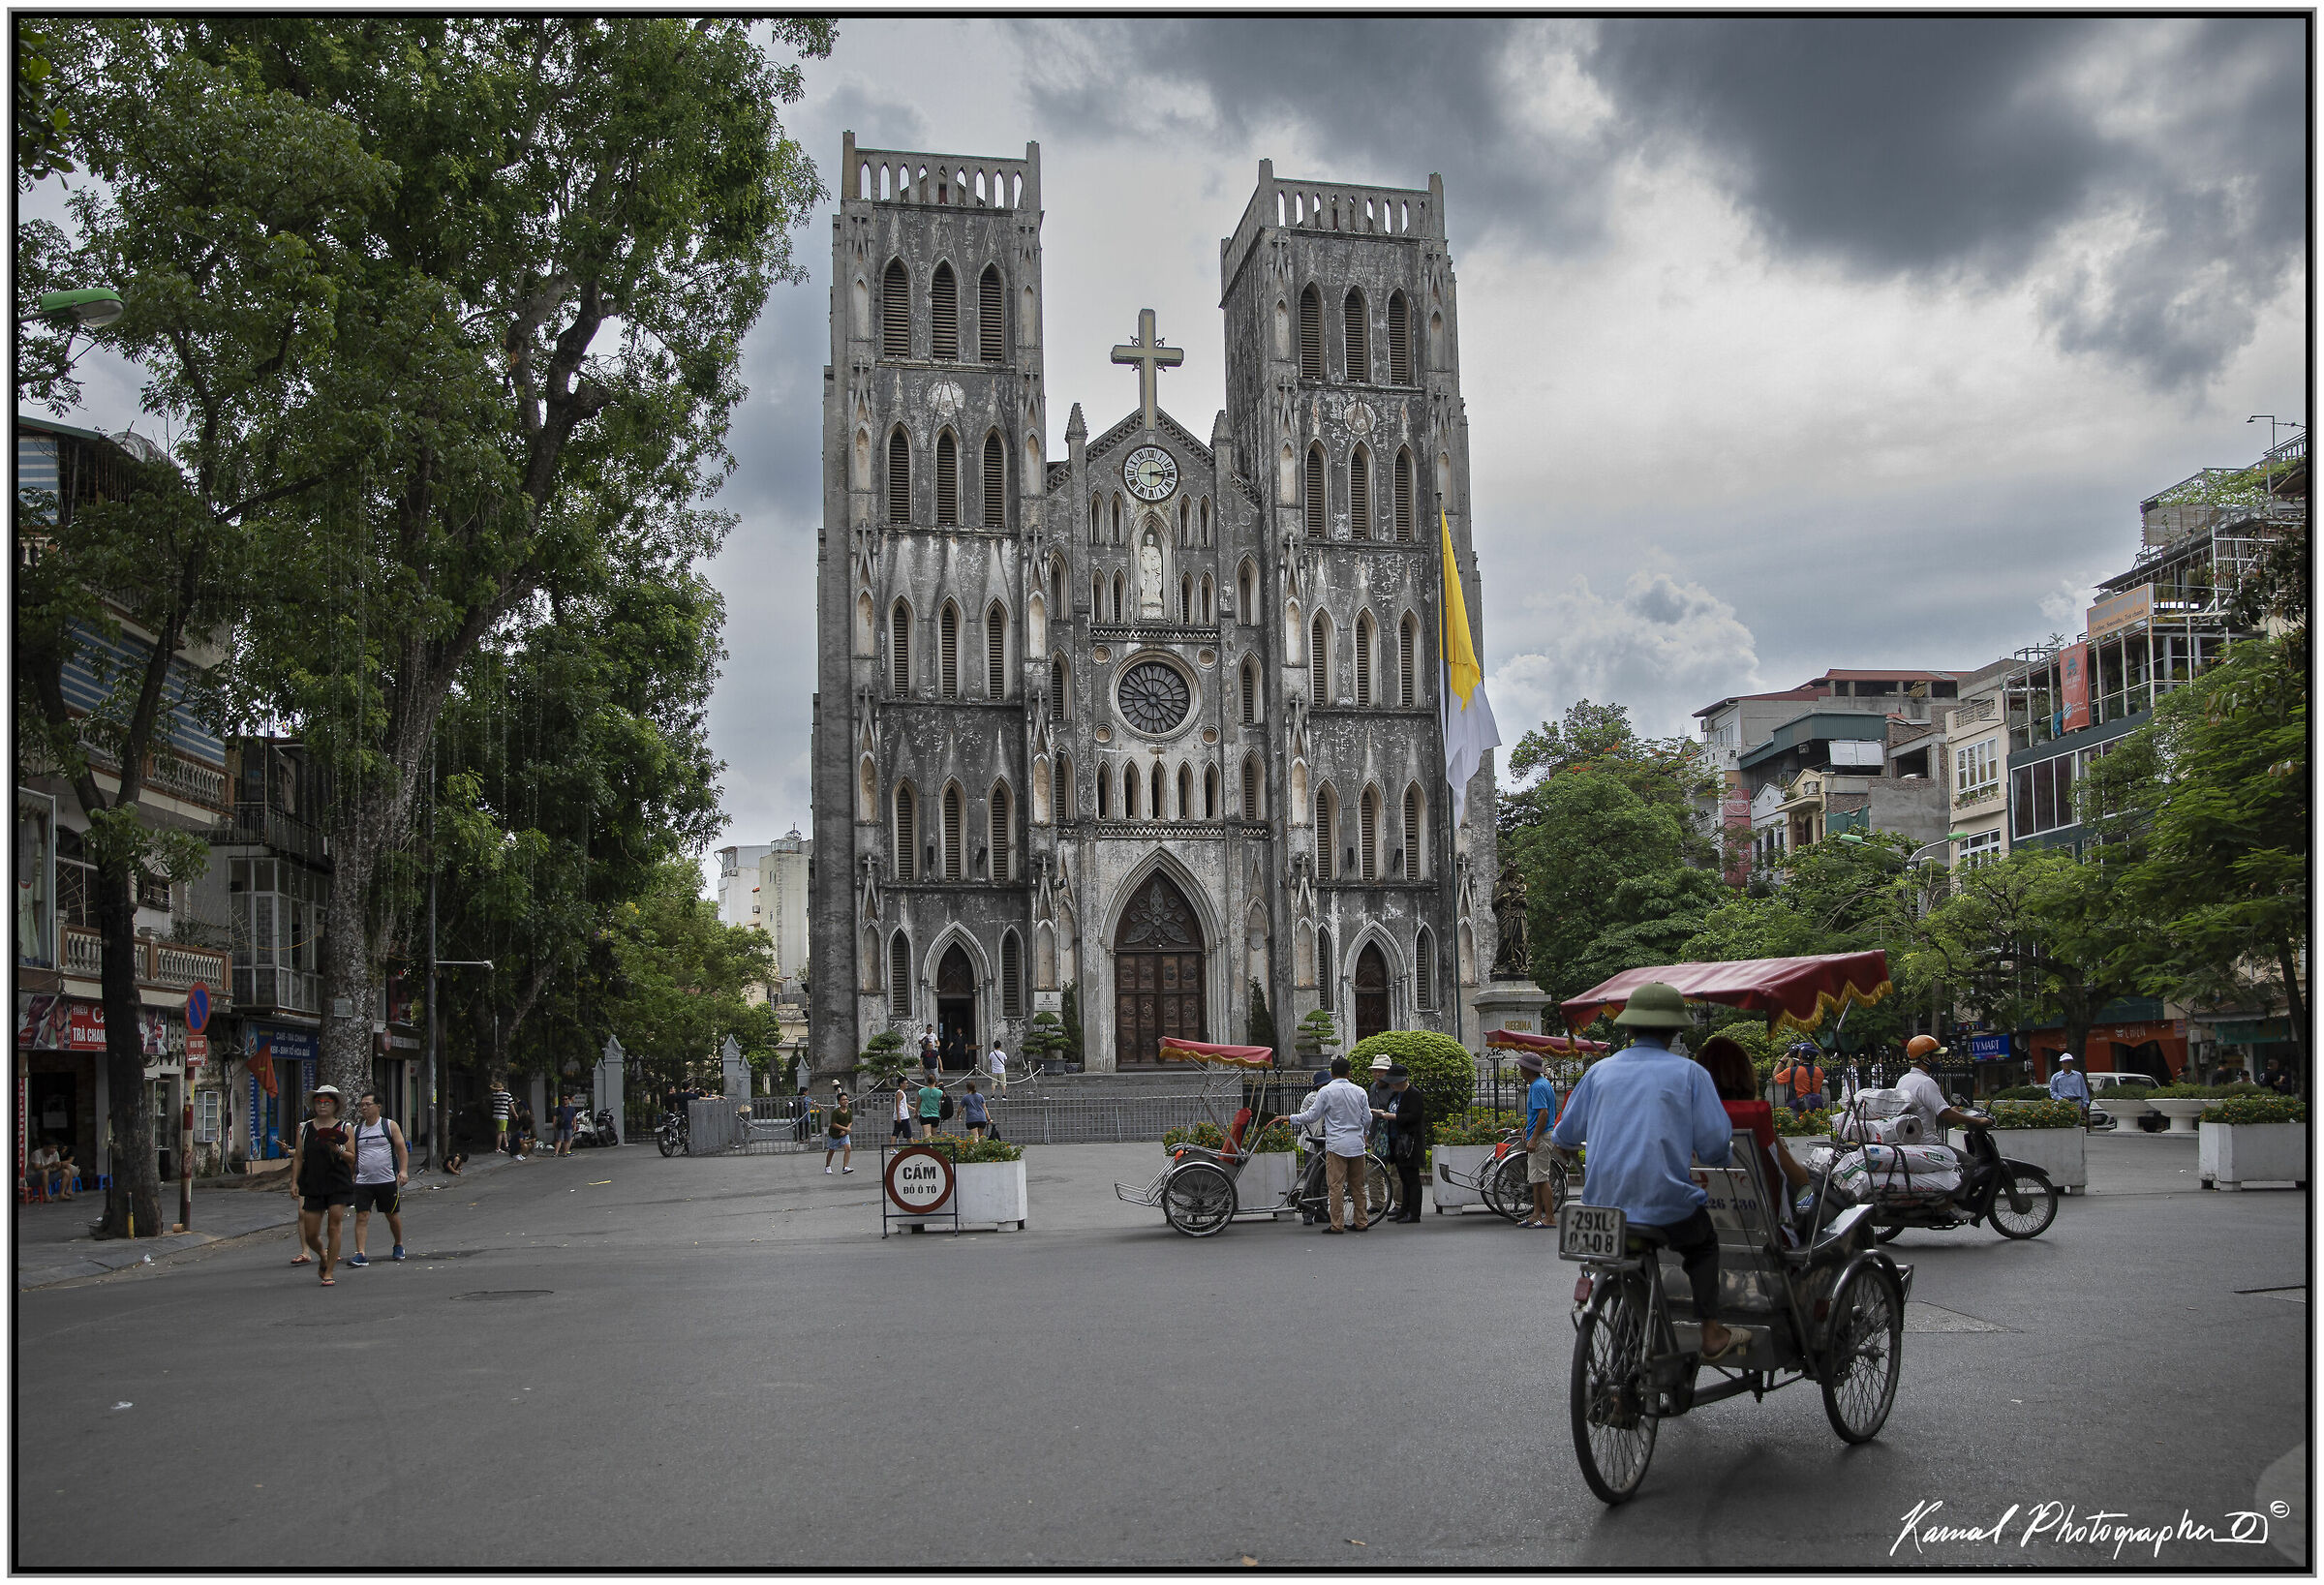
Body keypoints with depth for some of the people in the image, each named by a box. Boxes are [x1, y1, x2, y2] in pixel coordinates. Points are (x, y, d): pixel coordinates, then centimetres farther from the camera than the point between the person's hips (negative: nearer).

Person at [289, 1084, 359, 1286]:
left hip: (338, 1185, -2)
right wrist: (294, 1182, 2)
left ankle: (328, 1273, -1)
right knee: (310, 1234, 2)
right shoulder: (304, 1128, 11)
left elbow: (353, 1158, 0)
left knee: (334, 1226, -9)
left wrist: (338, 1150, -18)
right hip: (312, 1185, 2)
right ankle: (324, 1256, 32)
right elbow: (298, 1158, 11)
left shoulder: (345, 1129, 4)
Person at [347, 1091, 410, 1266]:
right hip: (363, 1182, 2)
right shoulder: (356, 1130, 9)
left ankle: (399, 1245, 30)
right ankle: (360, 1254, -11)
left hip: (387, 1180, -2)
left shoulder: (389, 1125, 1)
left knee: (393, 1216, 10)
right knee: (361, 1217, -9)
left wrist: (403, 1170, -16)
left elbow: (402, 1149, -3)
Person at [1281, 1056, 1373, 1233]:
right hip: (1357, 1144, 4)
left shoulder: (1326, 1092, -5)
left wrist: (1290, 1119, 8)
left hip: (1336, 1145, -4)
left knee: (1335, 1185, -3)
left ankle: (1336, 1224, -4)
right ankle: (1361, 1222, 15)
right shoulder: (1359, 1092, 6)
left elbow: (1312, 1116, -5)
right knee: (1357, 1186, 11)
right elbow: (1367, 1120, 8)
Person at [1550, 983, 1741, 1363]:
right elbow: (1715, 1147, -5)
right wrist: (1716, 1159, 19)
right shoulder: (1689, 1072, -1)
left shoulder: (1600, 1071, 7)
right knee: (1704, 1244, 28)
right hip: (1667, 1206, -2)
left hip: (1602, 1207, 3)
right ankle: (1711, 1335, 21)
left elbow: (1563, 1137, 13)